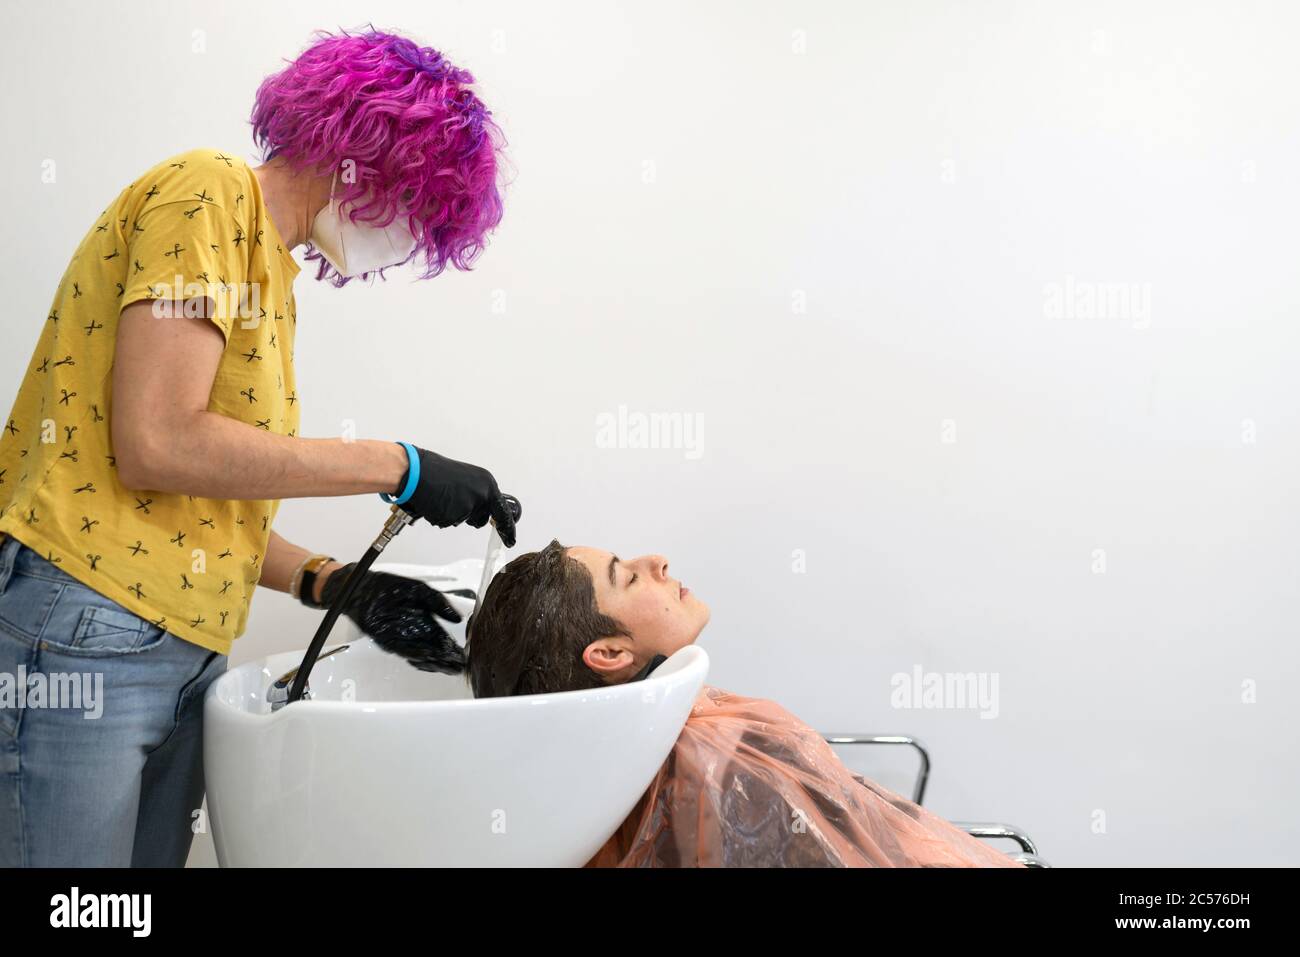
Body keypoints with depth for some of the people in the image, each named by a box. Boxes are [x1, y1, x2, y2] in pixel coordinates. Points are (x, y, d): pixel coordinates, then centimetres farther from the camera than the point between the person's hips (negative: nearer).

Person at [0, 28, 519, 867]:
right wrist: (398, 466, -13)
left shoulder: (275, 275, 20)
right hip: (81, 632, -9)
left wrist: (333, 584, 2)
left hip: (183, 656, 9)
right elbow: (156, 443, -18)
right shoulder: (213, 192, -6)